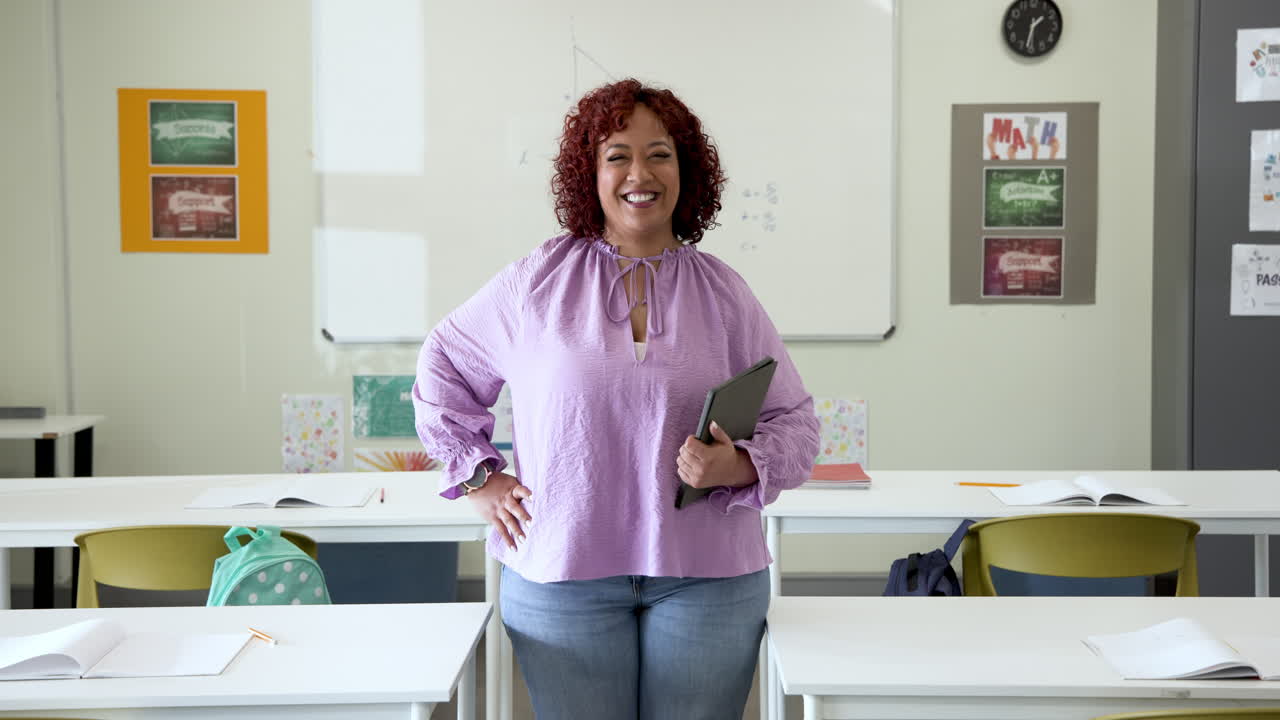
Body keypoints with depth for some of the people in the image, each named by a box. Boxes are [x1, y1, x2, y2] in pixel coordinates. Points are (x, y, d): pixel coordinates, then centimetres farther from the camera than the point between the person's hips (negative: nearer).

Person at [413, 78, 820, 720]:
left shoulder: (723, 293, 6)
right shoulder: (537, 281, 3)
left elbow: (794, 421, 8)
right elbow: (443, 366, 16)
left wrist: (738, 467, -12)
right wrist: (478, 476, 8)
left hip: (707, 577, 1)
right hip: (561, 574, -1)